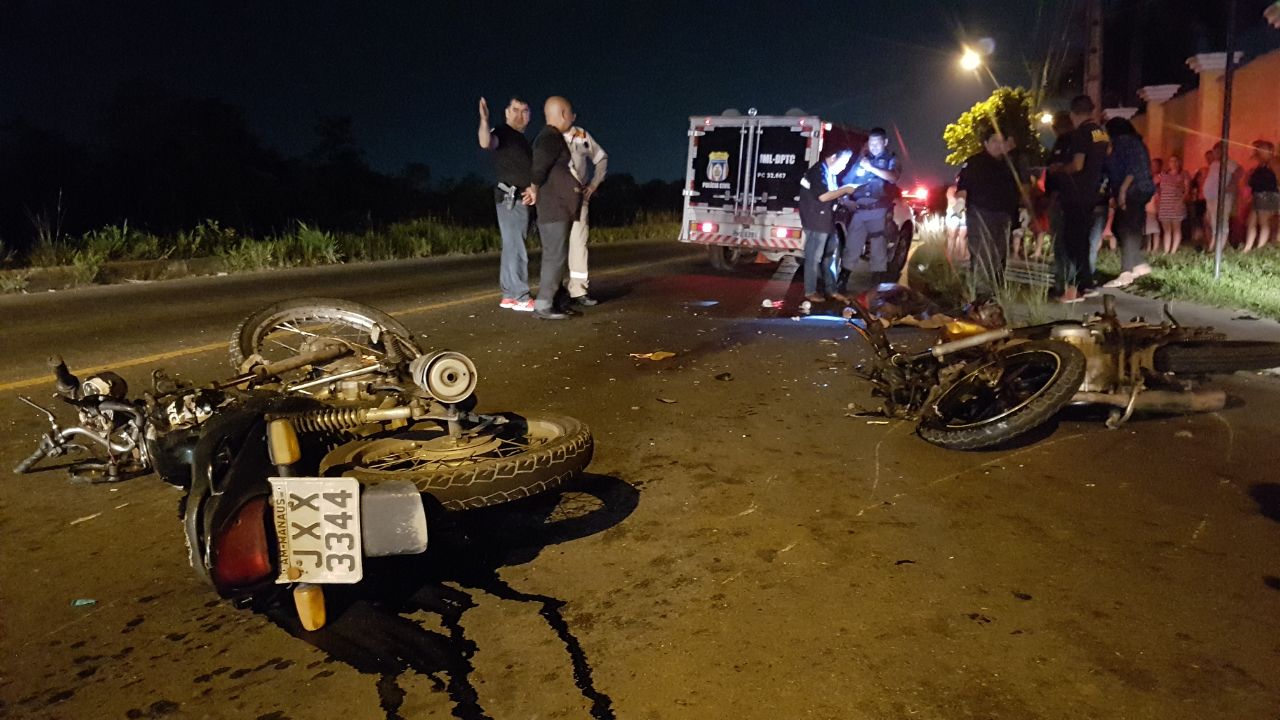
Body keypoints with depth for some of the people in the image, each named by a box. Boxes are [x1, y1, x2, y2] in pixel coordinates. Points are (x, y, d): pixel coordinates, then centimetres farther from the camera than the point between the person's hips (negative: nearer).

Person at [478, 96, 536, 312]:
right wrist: (484, 119, -47)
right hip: (510, 199, -10)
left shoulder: (522, 139, 20)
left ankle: (509, 296, 14)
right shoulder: (502, 133, -9)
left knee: (512, 248, 10)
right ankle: (521, 298, -11)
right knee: (517, 249, -11)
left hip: (521, 199, 10)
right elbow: (486, 142, -33)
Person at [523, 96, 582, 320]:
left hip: (559, 208, 10)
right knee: (555, 256, -10)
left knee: (556, 256, 12)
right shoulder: (551, 138, -14)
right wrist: (535, 189, -14)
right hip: (553, 208, -10)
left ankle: (558, 302, 17)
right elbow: (539, 168, -26)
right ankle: (543, 306, -9)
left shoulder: (553, 138, 18)